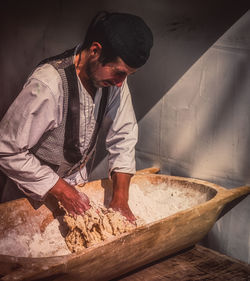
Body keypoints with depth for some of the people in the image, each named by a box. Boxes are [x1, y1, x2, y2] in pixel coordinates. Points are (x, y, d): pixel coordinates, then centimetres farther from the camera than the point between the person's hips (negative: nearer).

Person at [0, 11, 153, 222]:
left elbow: (123, 136, -8)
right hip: (34, 184, -5)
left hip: (77, 180, 5)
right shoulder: (48, 84, -36)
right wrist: (61, 190, -25)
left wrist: (120, 199, -14)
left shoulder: (114, 76, -17)